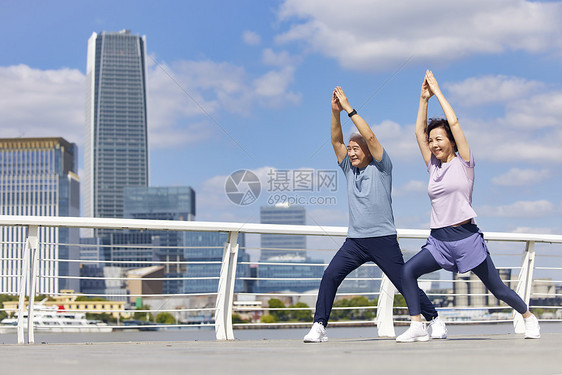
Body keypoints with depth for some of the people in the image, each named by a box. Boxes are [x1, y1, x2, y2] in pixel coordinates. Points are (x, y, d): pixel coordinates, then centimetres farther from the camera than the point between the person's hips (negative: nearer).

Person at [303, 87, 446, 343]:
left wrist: (349, 109, -11)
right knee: (330, 276, -13)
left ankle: (434, 320, 19)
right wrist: (335, 111, -6)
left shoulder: (380, 167, 0)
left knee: (405, 283, 1)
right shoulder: (349, 169, 14)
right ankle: (319, 326, -10)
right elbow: (336, 140, 6)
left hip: (383, 238, -4)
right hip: (355, 240, 4)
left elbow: (370, 137, -13)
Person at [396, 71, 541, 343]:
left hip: (466, 236, -5)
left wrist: (438, 92, 0)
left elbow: (454, 122, -7)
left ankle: (528, 317, 28)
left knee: (497, 288, 2)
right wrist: (424, 98, 6)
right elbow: (419, 131, 9)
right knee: (407, 271, -17)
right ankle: (417, 326, -13)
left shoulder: (463, 163, -1)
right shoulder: (433, 166, 12)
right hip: (438, 239, 5)